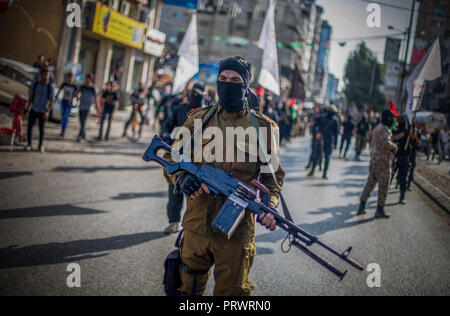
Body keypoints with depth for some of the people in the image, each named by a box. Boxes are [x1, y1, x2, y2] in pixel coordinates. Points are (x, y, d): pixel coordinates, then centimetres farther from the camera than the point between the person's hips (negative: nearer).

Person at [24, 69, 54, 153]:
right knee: (29, 128, -1)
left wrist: (47, 112, -23)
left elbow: (51, 102, -11)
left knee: (42, 129, 5)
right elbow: (30, 98, 2)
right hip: (34, 110, 1)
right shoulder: (35, 85, -5)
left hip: (43, 112, -1)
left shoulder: (50, 87, -10)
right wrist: (28, 109, 0)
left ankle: (41, 146, 21)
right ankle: (29, 144, 15)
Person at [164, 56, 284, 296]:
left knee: (232, 292, 8)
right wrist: (182, 177, -12)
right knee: (187, 290, 14)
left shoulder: (262, 127, 2)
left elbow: (273, 175, 7)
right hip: (197, 225, 2)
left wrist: (268, 204, -12)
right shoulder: (198, 119, 6)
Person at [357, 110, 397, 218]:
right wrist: (394, 146, -16)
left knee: (370, 182, 15)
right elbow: (385, 142, -34)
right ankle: (380, 210, 2)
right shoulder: (384, 129, -17)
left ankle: (361, 207, 16)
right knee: (383, 185, -1)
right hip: (383, 160, -9)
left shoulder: (377, 128, 15)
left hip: (374, 159, 9)